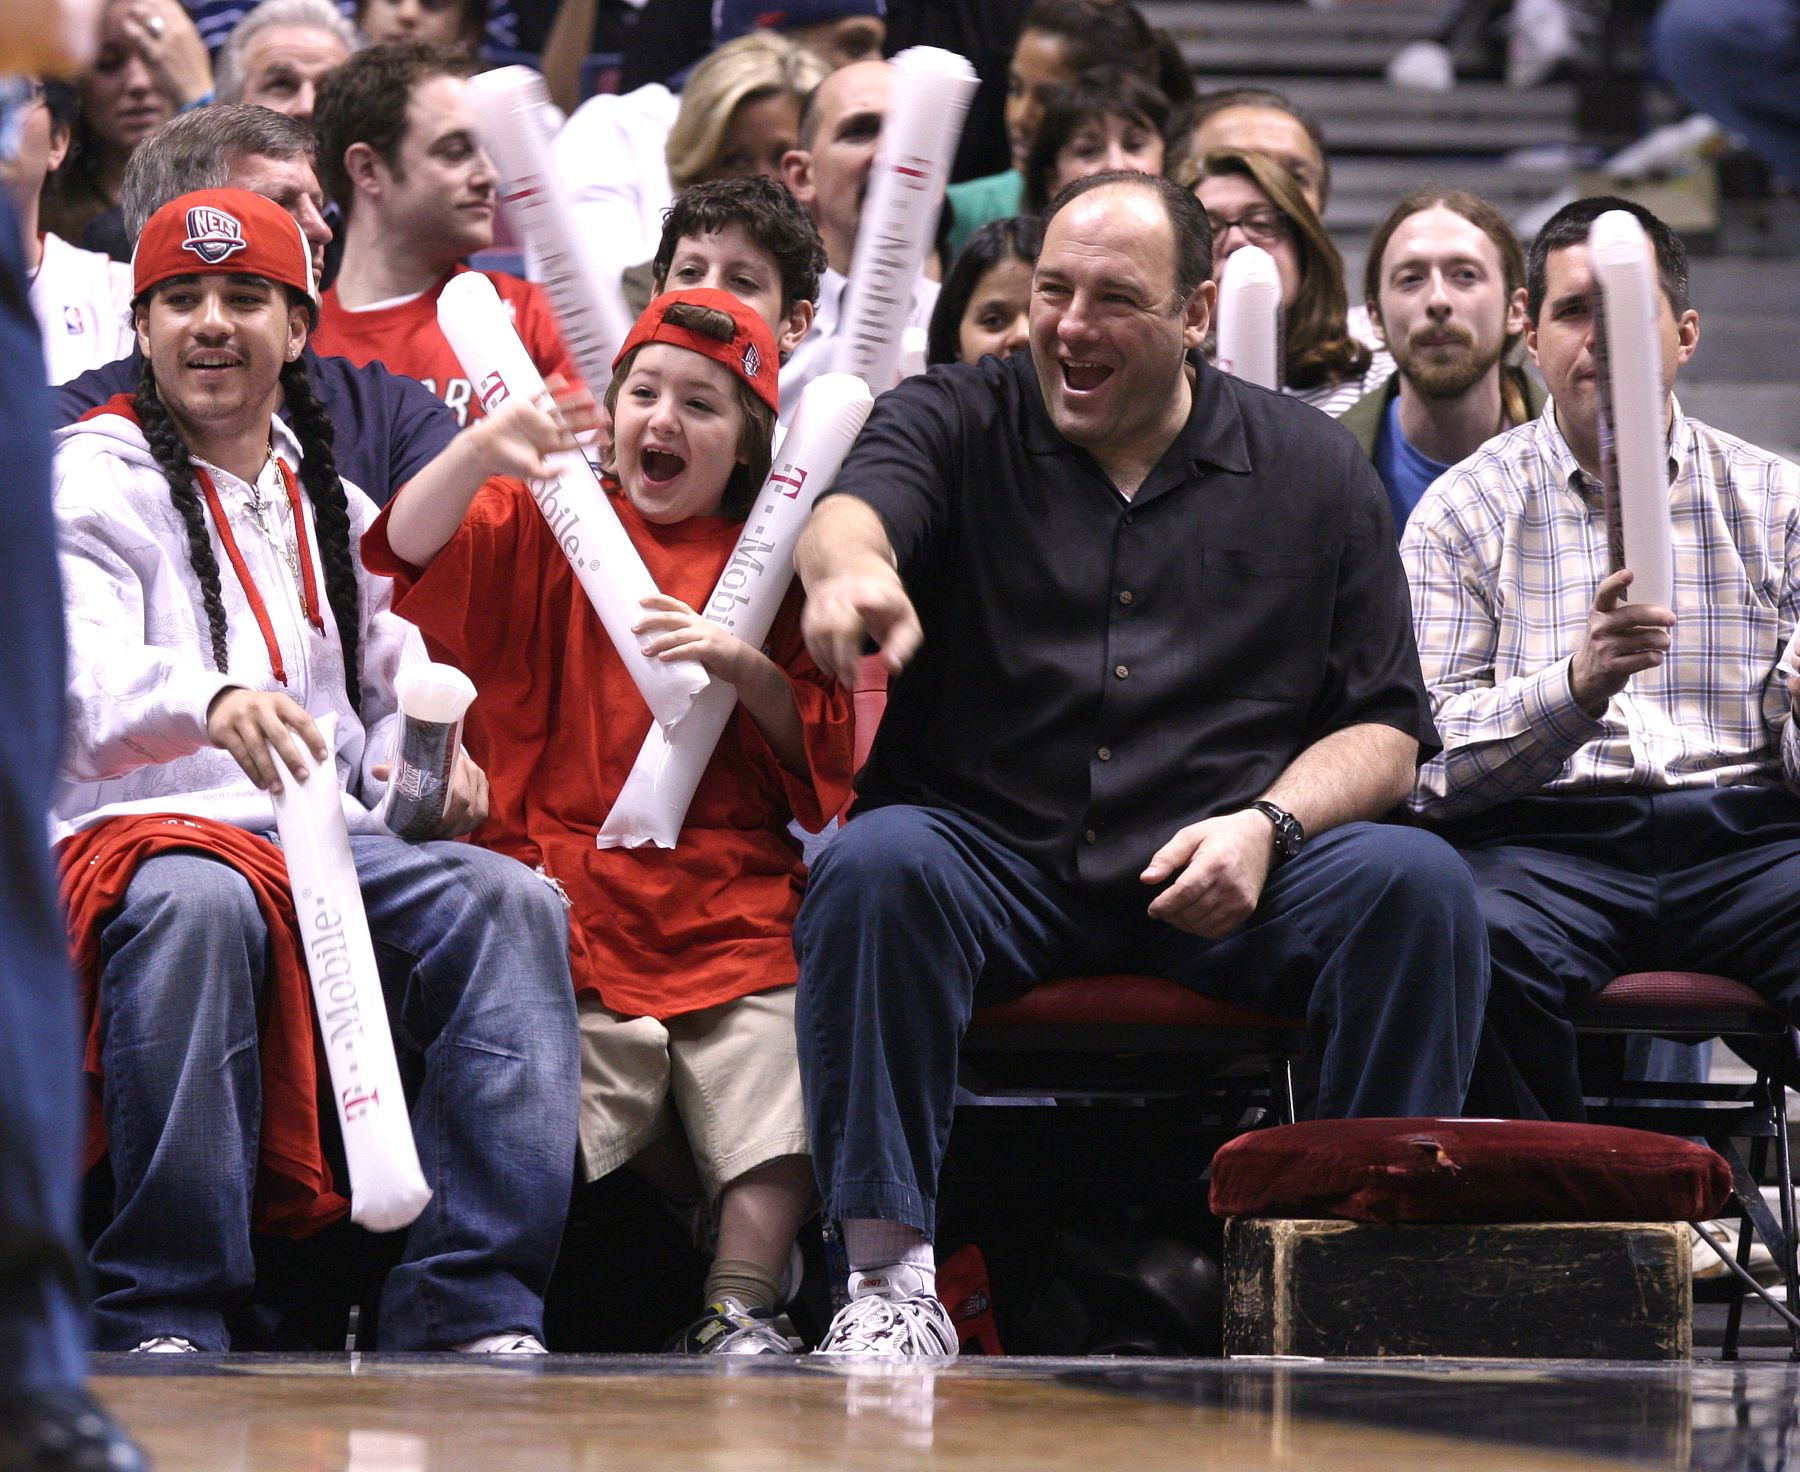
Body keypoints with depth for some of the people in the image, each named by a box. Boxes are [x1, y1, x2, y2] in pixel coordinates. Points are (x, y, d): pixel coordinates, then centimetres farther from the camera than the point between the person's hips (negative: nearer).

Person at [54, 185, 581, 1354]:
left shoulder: (332, 502, 25)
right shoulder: (93, 479, 5)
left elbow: (398, 677, 27)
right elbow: (85, 677, -13)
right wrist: (210, 703, -36)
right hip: (147, 826, -5)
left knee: (511, 900, -25)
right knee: (194, 903, -41)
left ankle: (476, 1305, -30)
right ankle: (164, 1320, -37)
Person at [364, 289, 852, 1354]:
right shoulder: (546, 527, 11)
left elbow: (822, 746, 12)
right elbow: (416, 548, -8)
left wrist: (743, 667, -8)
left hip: (733, 897, 1)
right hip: (571, 887, -1)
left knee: (781, 1104, -19)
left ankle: (742, 1307, -13)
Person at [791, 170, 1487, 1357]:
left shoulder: (1315, 468, 12)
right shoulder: (958, 423, 8)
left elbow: (1388, 727, 10)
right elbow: (857, 504, -16)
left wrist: (1269, 825, -11)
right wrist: (851, 568, -43)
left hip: (1221, 896, 1)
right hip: (995, 857, -1)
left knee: (1420, 883, -25)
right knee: (878, 862, -33)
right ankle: (890, 1270, -31)